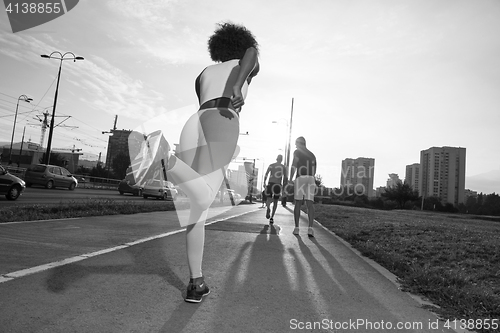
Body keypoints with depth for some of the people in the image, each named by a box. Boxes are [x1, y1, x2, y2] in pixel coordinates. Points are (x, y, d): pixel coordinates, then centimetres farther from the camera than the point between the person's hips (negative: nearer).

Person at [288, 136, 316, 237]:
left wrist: (290, 180, -3)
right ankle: (310, 228, -18)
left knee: (298, 203, 2)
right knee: (310, 203, -4)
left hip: (300, 177, -4)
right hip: (311, 179, 4)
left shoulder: (297, 152, 7)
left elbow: (294, 166, -4)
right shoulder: (312, 155, 24)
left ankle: (296, 228, 4)